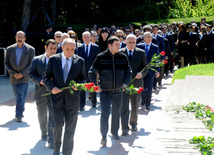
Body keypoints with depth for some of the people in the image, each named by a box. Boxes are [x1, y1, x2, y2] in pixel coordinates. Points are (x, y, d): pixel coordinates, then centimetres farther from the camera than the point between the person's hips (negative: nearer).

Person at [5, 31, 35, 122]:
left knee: (21, 96, -11)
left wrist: (22, 74, -12)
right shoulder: (10, 49, 3)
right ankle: (21, 110, 32)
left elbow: (31, 64, -5)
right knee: (17, 97, 12)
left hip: (24, 77, -3)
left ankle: (19, 115, -9)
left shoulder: (30, 49, -3)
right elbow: (7, 63, 5)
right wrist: (13, 73, -7)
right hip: (13, 77, 3)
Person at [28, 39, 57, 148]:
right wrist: (40, 81, -15)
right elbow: (31, 74, 1)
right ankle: (44, 133, 39)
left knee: (53, 117, -6)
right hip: (41, 93, 1)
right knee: (42, 116, 17)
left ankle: (51, 139, -2)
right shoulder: (37, 60, 1)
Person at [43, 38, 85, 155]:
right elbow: (46, 77, 4)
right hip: (57, 97, -1)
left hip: (72, 99, 1)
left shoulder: (80, 61, 2)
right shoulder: (53, 59, 1)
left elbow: (83, 78, 8)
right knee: (57, 125, -5)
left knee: (70, 129, 7)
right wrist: (51, 88, -14)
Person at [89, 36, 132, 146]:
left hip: (118, 91, 3)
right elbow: (92, 72, 1)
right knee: (105, 112, -12)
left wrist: (125, 83, -2)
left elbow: (128, 72, 12)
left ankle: (114, 132, 34)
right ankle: (104, 135, -1)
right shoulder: (101, 57, -7)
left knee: (116, 112, 15)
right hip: (104, 91, -3)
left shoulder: (123, 57, 1)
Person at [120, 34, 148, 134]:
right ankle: (125, 127, -9)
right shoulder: (120, 53, 3)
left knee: (135, 106, 13)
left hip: (136, 82, 1)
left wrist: (142, 74, -14)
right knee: (124, 106, -9)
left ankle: (133, 123, 33)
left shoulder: (141, 53, 4)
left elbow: (145, 66, 7)